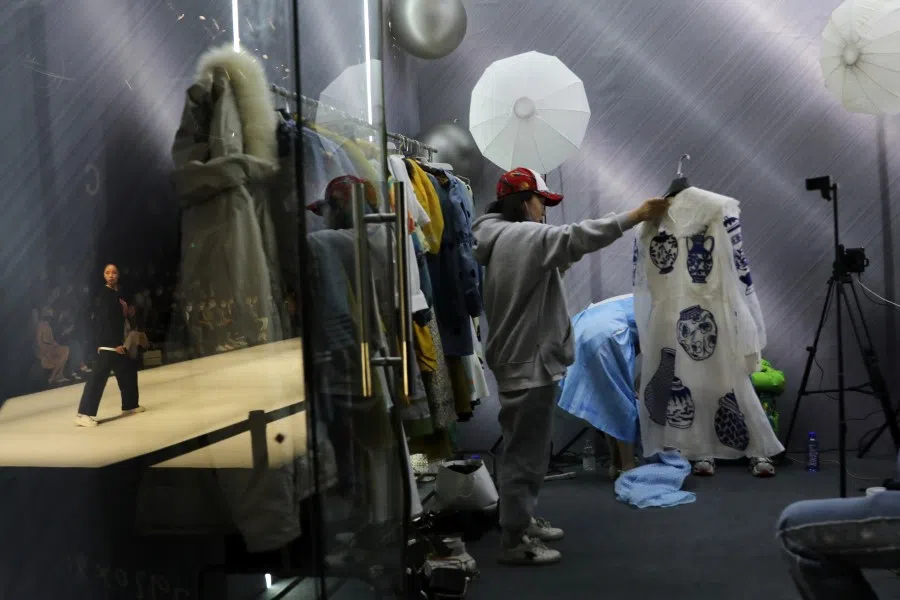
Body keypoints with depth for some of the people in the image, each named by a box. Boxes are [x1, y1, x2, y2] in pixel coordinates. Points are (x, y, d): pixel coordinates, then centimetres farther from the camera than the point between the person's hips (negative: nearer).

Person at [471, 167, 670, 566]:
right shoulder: (524, 236, -16)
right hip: (530, 362, -11)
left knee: (525, 451, 20)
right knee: (526, 454, -2)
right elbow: (578, 237, -26)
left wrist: (556, 269, 10)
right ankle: (514, 541, 7)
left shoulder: (500, 239, 15)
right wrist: (636, 216, -23)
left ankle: (522, 522, 32)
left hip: (518, 359, 11)